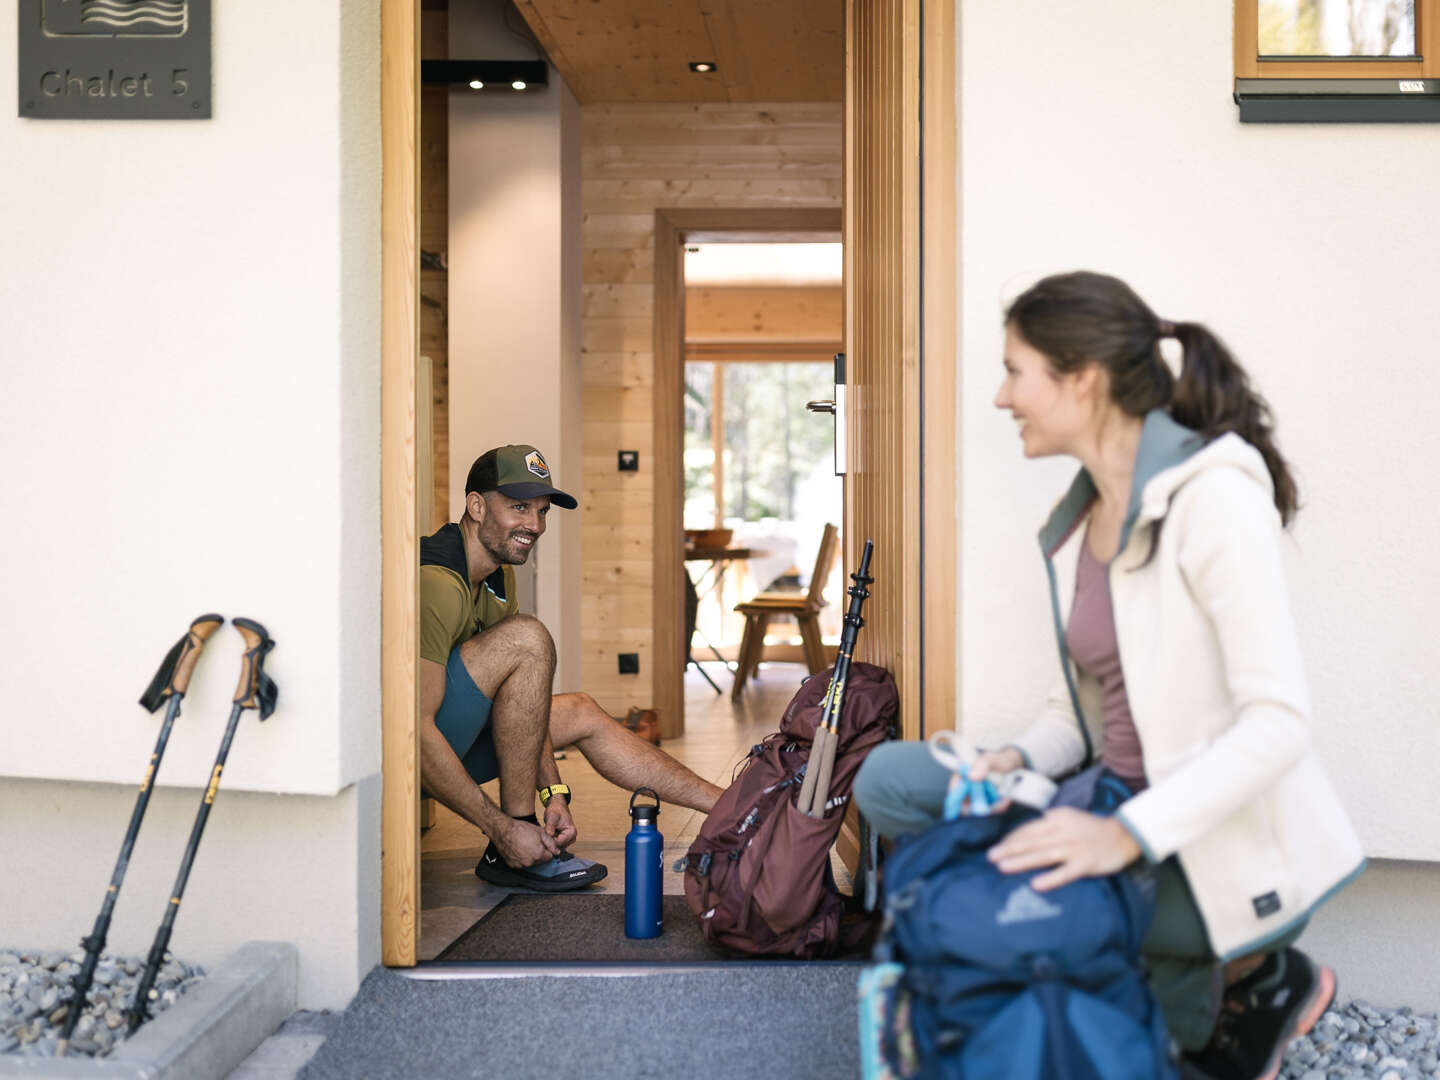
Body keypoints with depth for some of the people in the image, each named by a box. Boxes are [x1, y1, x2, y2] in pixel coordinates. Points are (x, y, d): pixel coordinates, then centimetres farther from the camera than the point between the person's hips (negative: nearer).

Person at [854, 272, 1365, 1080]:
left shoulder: (1213, 497, -18)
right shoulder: (1081, 518, 7)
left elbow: (1279, 719, -24)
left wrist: (1129, 833, -30)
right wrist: (1021, 761, -8)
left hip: (1229, 853, -8)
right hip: (1123, 802, 8)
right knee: (889, 780, -4)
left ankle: (1252, 980, 3)